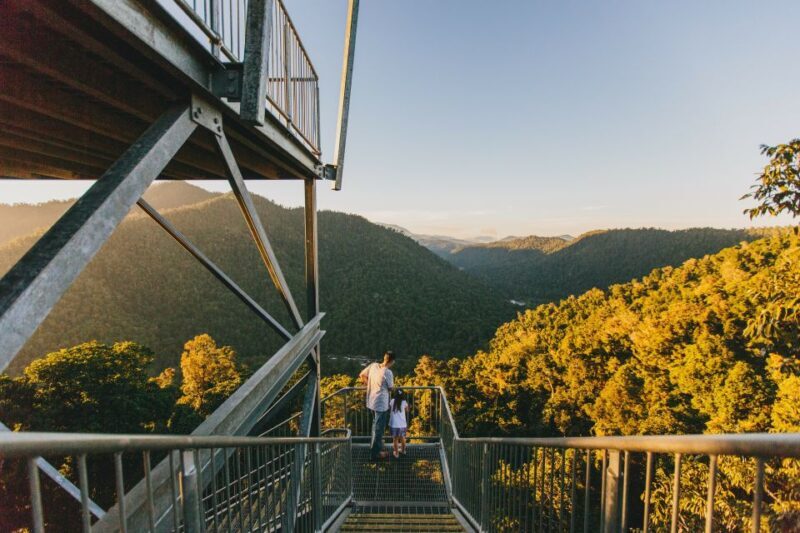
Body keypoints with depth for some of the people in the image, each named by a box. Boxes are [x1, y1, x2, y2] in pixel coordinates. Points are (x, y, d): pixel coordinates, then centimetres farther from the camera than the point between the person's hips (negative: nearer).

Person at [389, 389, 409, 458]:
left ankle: (396, 453, 23)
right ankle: (403, 450, 40)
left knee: (395, 439, 13)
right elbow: (407, 410, 10)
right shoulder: (404, 402, -7)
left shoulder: (392, 401, -7)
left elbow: (389, 409, 9)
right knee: (402, 438, 22)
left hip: (394, 424, -1)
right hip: (402, 424, 1)